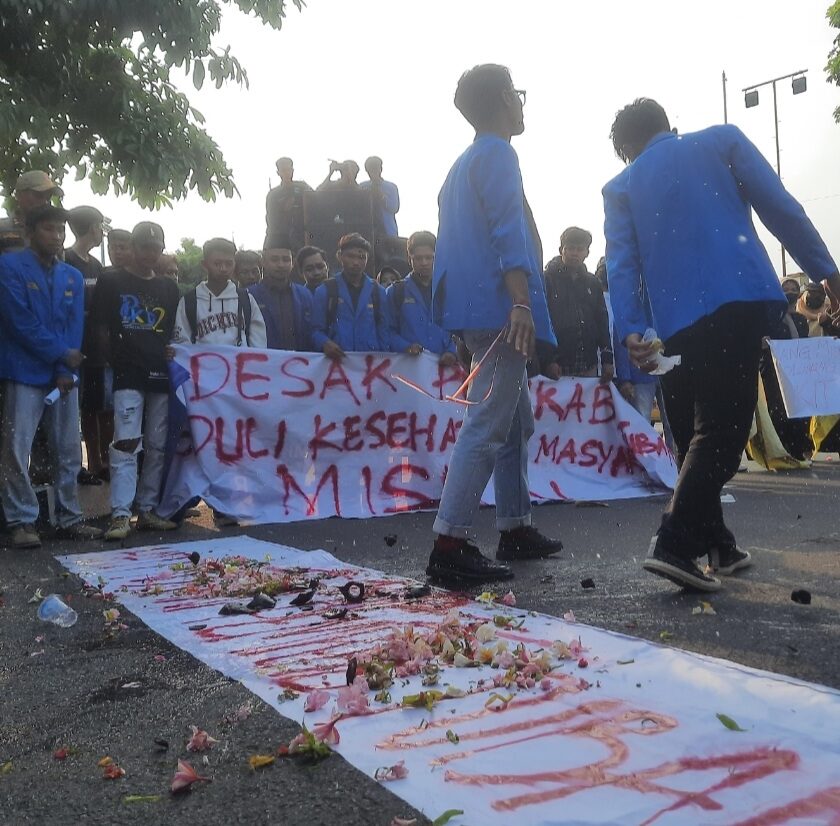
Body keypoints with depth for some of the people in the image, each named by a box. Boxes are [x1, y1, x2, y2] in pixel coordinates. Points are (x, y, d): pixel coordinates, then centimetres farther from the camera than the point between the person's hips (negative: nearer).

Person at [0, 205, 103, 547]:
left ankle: (69, 518, 15)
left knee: (69, 451, 7)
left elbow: (75, 326, 5)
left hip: (64, 375, 5)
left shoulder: (73, 277, 13)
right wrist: (61, 354, -9)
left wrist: (66, 370, -7)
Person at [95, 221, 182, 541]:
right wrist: (116, 362, -3)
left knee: (157, 447, 6)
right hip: (128, 378, -4)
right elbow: (102, 331, 3)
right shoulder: (112, 283, 4)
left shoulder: (169, 288, 16)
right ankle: (120, 515, -10)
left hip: (162, 377, 4)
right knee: (125, 445, -12)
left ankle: (148, 510, 14)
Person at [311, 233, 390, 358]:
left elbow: (383, 331, 12)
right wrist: (325, 343, -17)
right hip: (336, 361, -2)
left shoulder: (378, 292, 12)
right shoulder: (325, 291, 6)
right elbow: (317, 330, 4)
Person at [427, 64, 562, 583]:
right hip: (499, 306, -11)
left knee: (516, 422, 16)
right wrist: (521, 302, -28)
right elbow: (508, 231, -19)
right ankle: (450, 545, -14)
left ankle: (516, 528, 21)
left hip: (483, 310, 11)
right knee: (488, 426, -13)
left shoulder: (466, 162, 24)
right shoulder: (497, 154, -6)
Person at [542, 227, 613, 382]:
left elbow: (602, 322, 18)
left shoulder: (593, 283, 17)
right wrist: (548, 360, -14)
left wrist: (607, 358, 8)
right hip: (557, 365, -4)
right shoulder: (547, 279, 2)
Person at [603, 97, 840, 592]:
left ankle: (717, 545, 20)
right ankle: (675, 545, -16)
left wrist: (631, 330, -4)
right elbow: (781, 209, 5)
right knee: (722, 430, -5)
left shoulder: (621, 188, 17)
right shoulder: (722, 140, 13)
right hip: (740, 300, -3)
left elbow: (622, 265, 4)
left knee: (696, 434, 14)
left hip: (677, 322, 3)